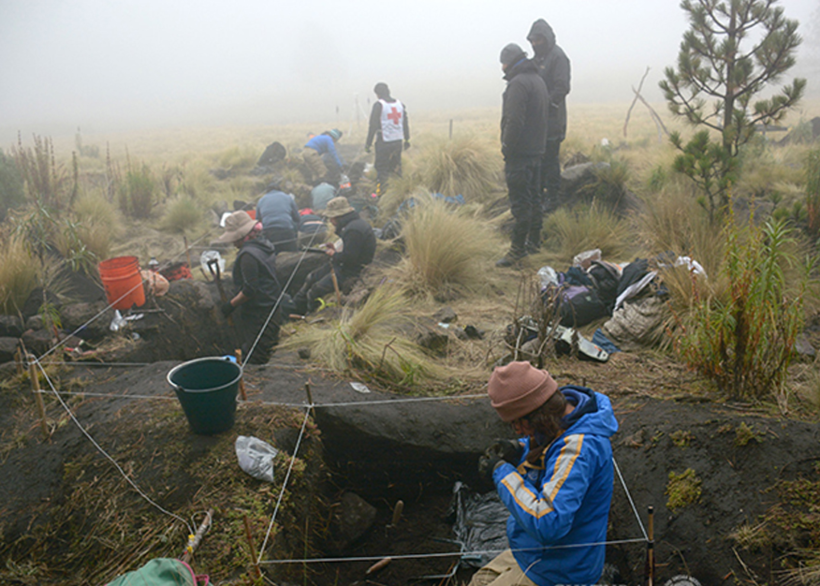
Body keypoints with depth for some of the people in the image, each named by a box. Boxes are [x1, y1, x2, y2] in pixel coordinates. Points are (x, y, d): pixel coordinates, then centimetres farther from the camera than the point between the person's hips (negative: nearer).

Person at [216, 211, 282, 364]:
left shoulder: (248, 255, -22)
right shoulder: (265, 245, 8)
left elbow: (250, 290, -24)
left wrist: (231, 305, -13)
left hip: (257, 312, -10)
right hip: (272, 305, 10)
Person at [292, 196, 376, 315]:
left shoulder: (354, 230, -24)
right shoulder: (355, 224, 10)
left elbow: (348, 258, -26)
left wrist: (333, 254, -8)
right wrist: (335, 250, 6)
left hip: (352, 273, -11)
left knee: (315, 292, -12)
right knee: (312, 278, 16)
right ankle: (295, 305, 27)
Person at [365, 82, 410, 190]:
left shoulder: (378, 105, -10)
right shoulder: (400, 104, 8)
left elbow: (373, 126, -11)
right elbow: (405, 124, 14)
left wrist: (368, 143, -6)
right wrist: (407, 140, 23)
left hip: (384, 143, -6)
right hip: (398, 141, 6)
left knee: (381, 170, 2)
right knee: (396, 168, 17)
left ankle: (382, 192, 3)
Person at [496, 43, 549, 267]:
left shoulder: (518, 83, -14)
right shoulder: (538, 80, 17)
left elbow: (514, 120, -22)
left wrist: (507, 146, -15)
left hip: (520, 152, -10)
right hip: (537, 150, 10)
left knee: (520, 201, -8)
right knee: (533, 197, 16)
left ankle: (518, 248, -5)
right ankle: (534, 241, 25)